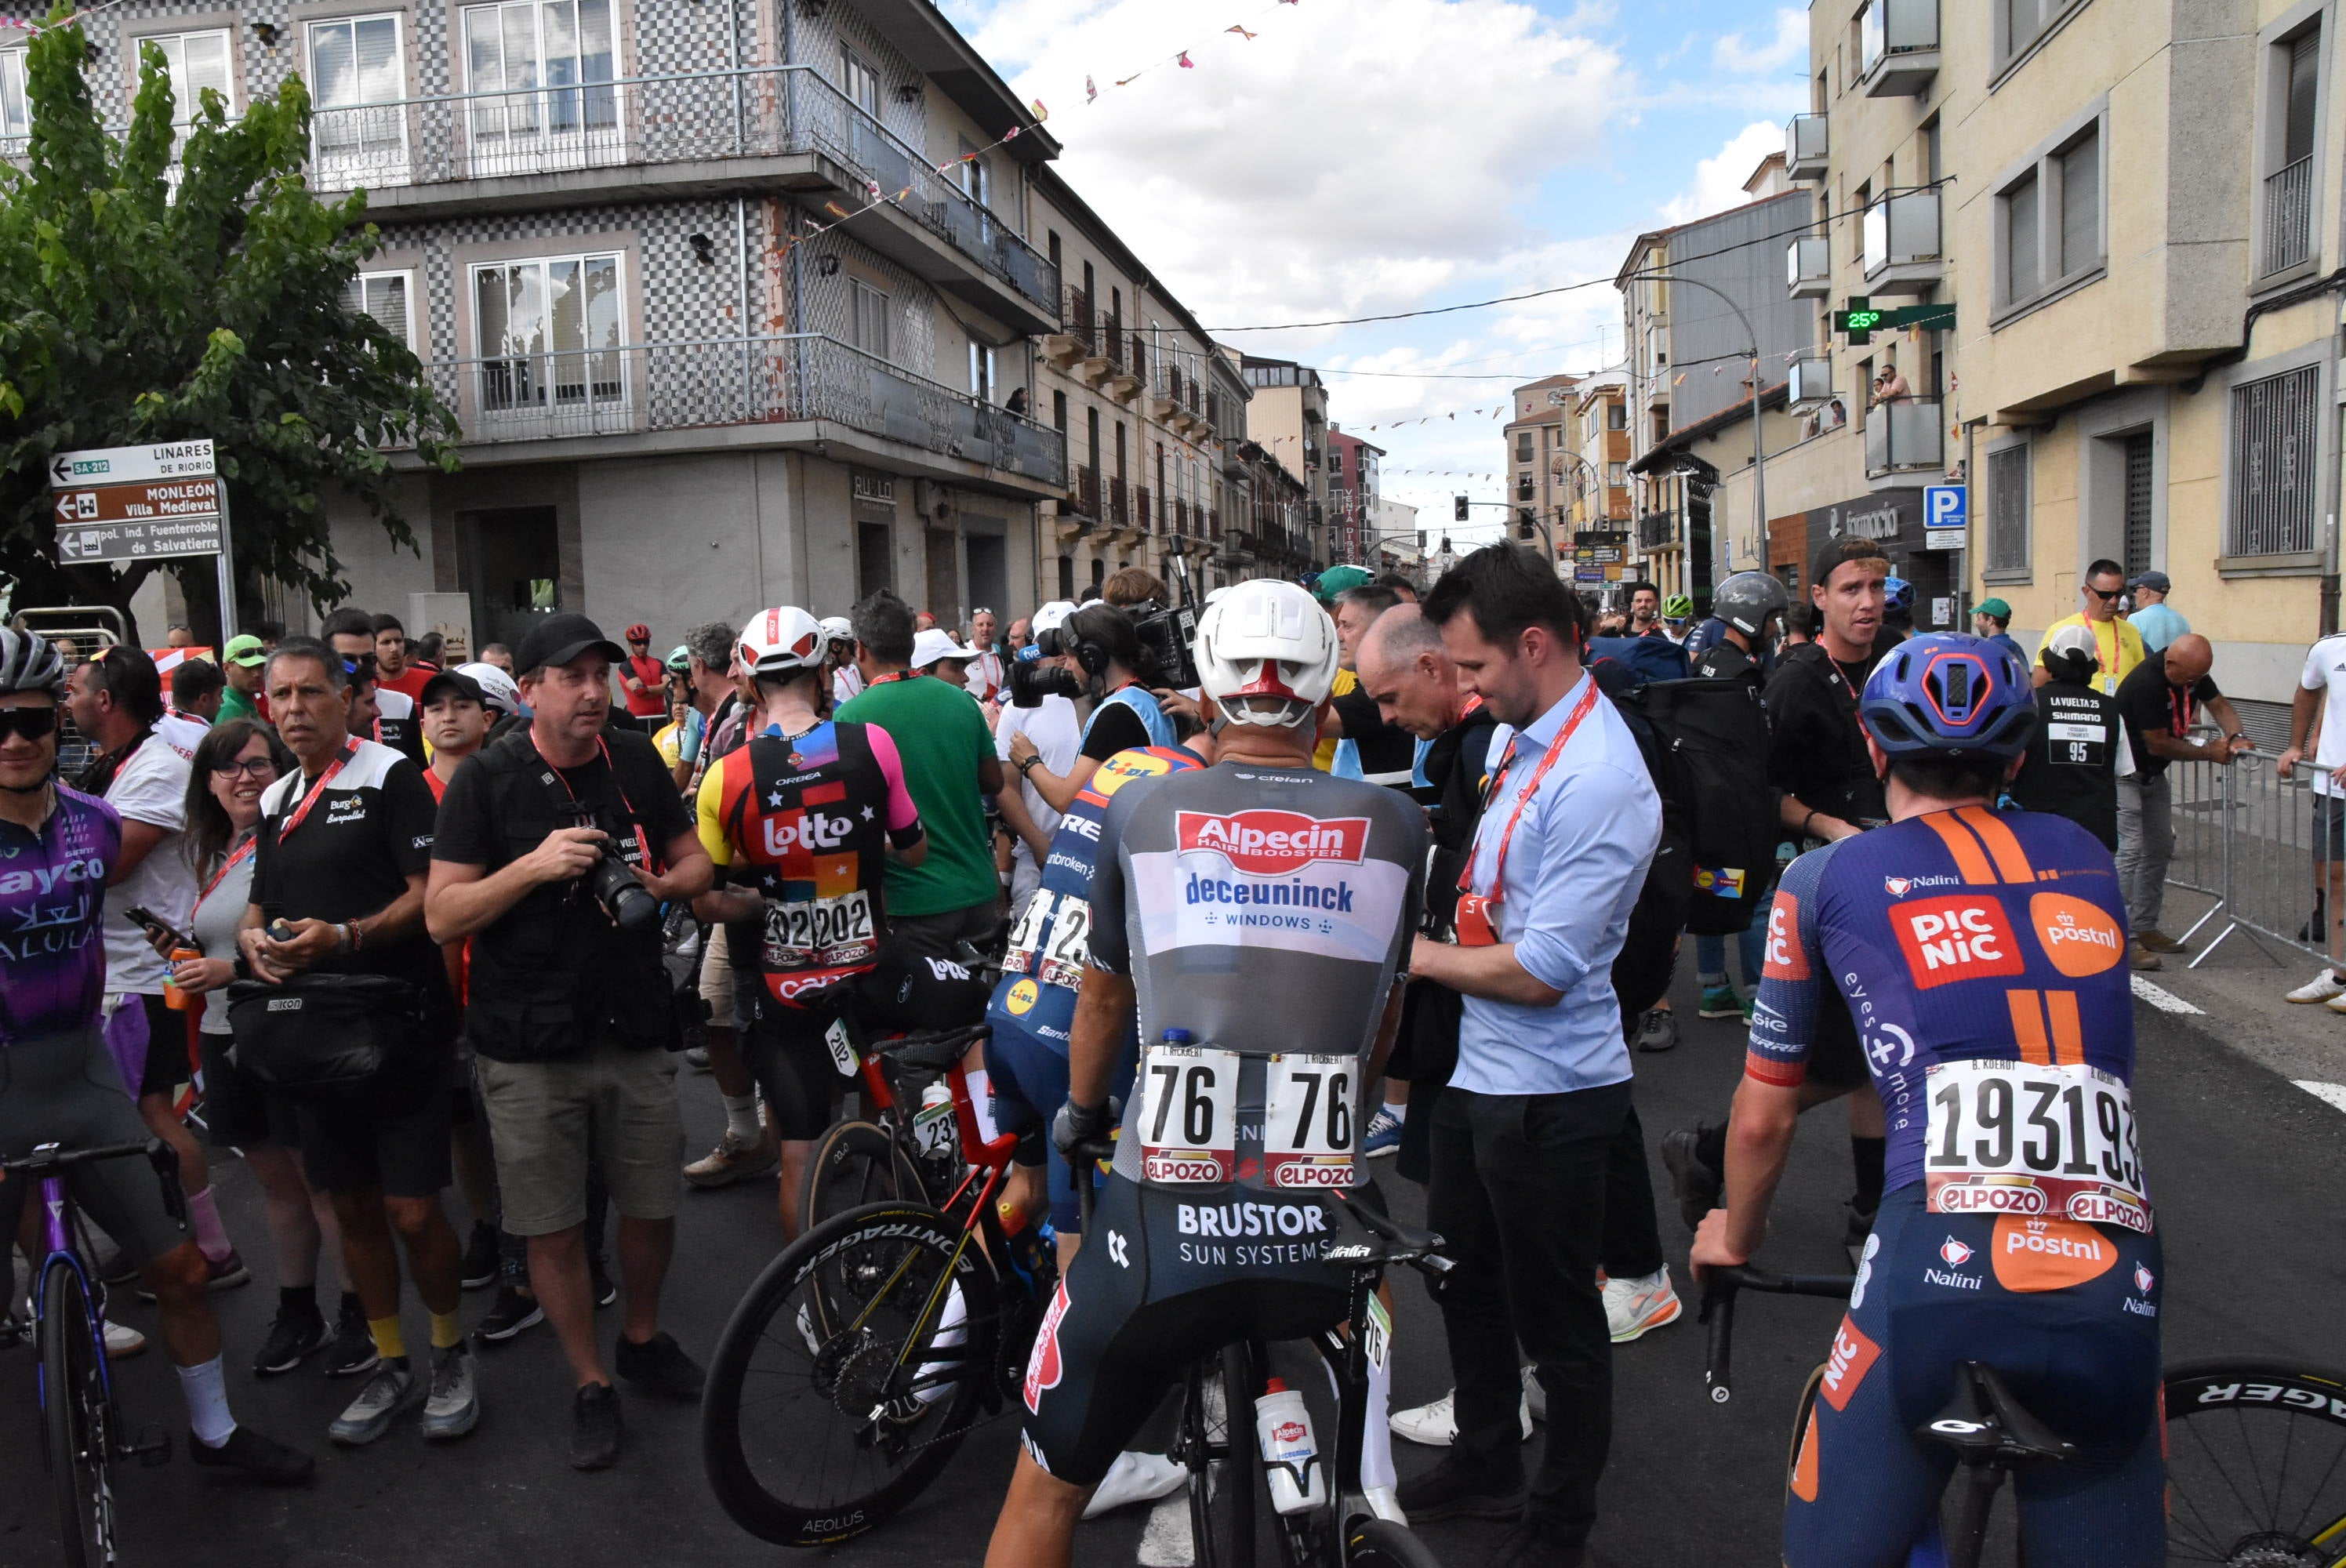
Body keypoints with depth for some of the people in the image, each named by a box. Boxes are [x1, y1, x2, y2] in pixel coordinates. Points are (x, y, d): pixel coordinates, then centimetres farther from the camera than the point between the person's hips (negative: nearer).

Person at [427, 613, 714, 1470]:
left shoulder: (637, 760, 5)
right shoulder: (487, 779, -6)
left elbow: (696, 860, 15)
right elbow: (442, 916, -8)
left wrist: (663, 884, -8)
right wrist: (536, 864, -21)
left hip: (635, 1030, 3)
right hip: (531, 1046, -3)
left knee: (653, 1207, 12)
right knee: (555, 1231, 4)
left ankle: (643, 1336, 39)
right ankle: (591, 1384, 24)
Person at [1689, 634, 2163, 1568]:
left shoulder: (1825, 878, 12)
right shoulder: (2086, 857, 20)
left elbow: (1763, 1117, 19)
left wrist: (1734, 1236, 37)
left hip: (1942, 1262, -3)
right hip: (2119, 1285, 3)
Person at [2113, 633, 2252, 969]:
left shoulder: (2195, 672, -5)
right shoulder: (2146, 683, -31)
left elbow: (2219, 706, 2)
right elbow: (2158, 744, -25)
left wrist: (2236, 738, -17)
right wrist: (2208, 753, -17)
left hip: (2154, 773, 9)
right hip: (2122, 774, -9)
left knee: (2160, 849, 11)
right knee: (2130, 850, -16)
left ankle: (2145, 928, 20)